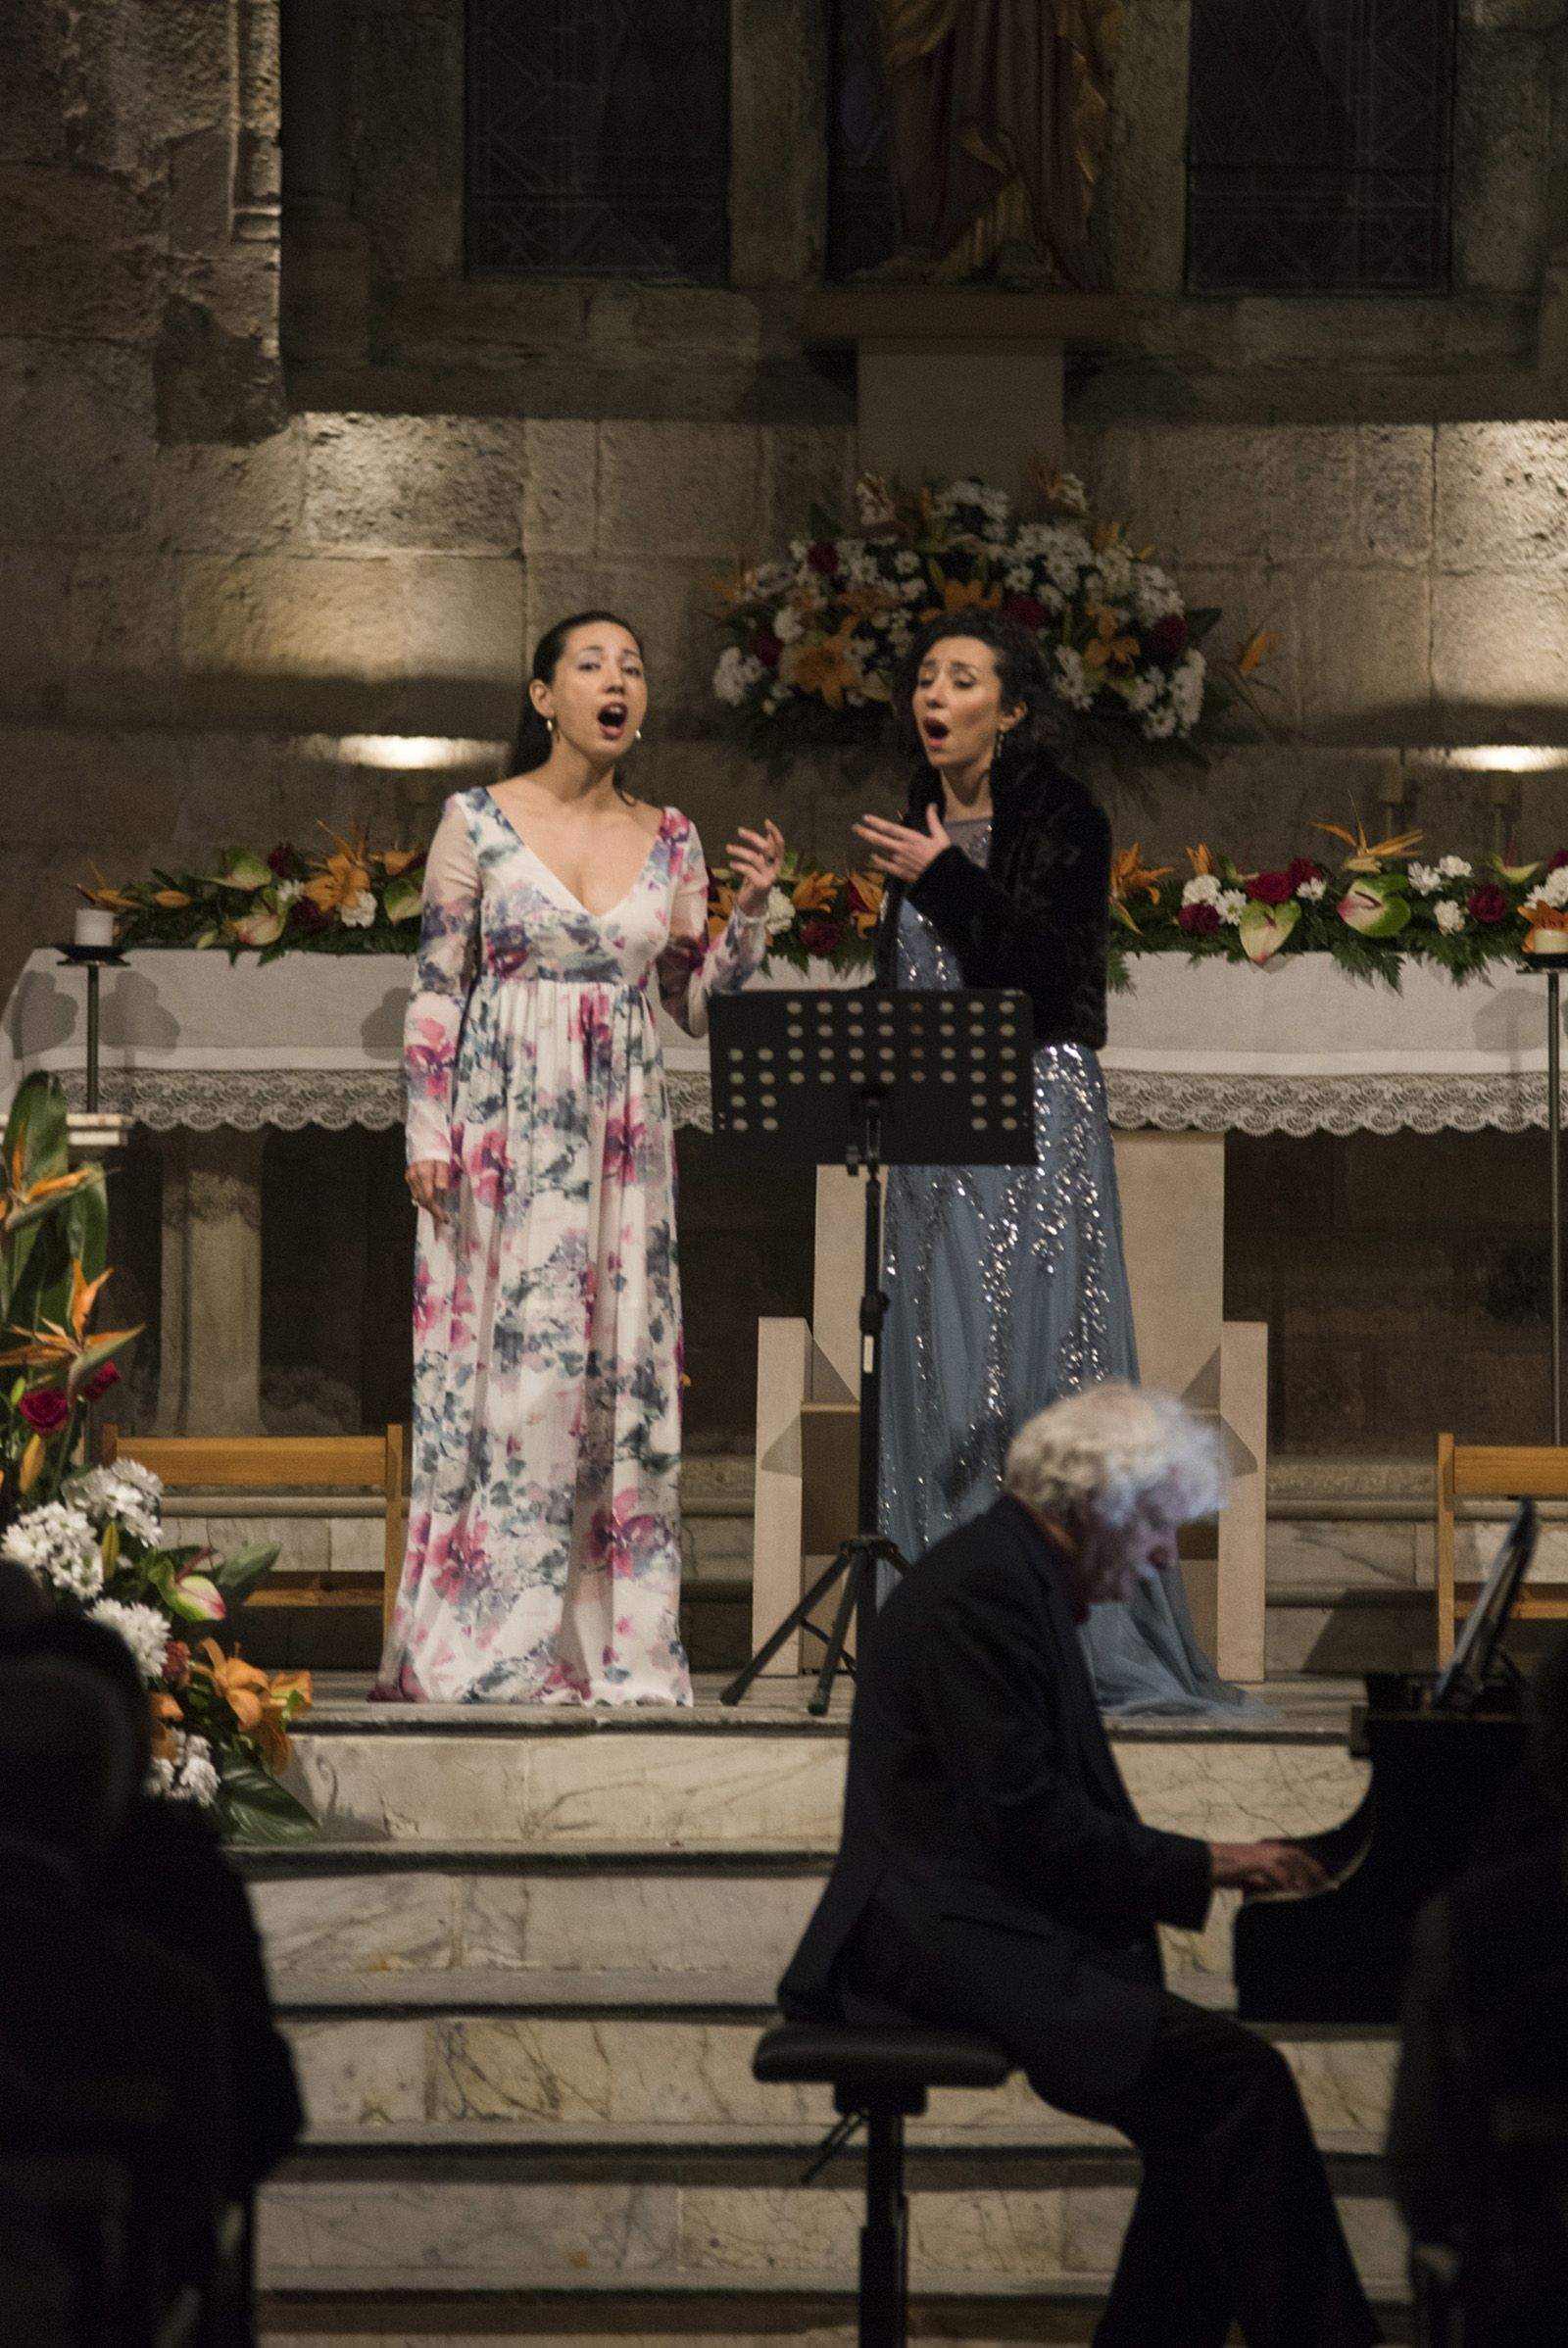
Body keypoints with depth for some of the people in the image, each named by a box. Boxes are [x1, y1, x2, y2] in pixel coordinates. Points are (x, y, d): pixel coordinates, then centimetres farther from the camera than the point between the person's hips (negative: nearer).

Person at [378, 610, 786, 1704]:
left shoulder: (669, 841, 9)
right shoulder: (478, 821, 0)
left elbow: (698, 999, 13)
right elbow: (436, 990, 0)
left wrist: (753, 906, -1)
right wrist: (427, 1135, -7)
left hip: (622, 1140, 3)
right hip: (505, 1131, -3)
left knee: (620, 1370, 1)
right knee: (502, 1368, -5)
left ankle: (612, 1641, 5)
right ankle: (490, 1638, -1)